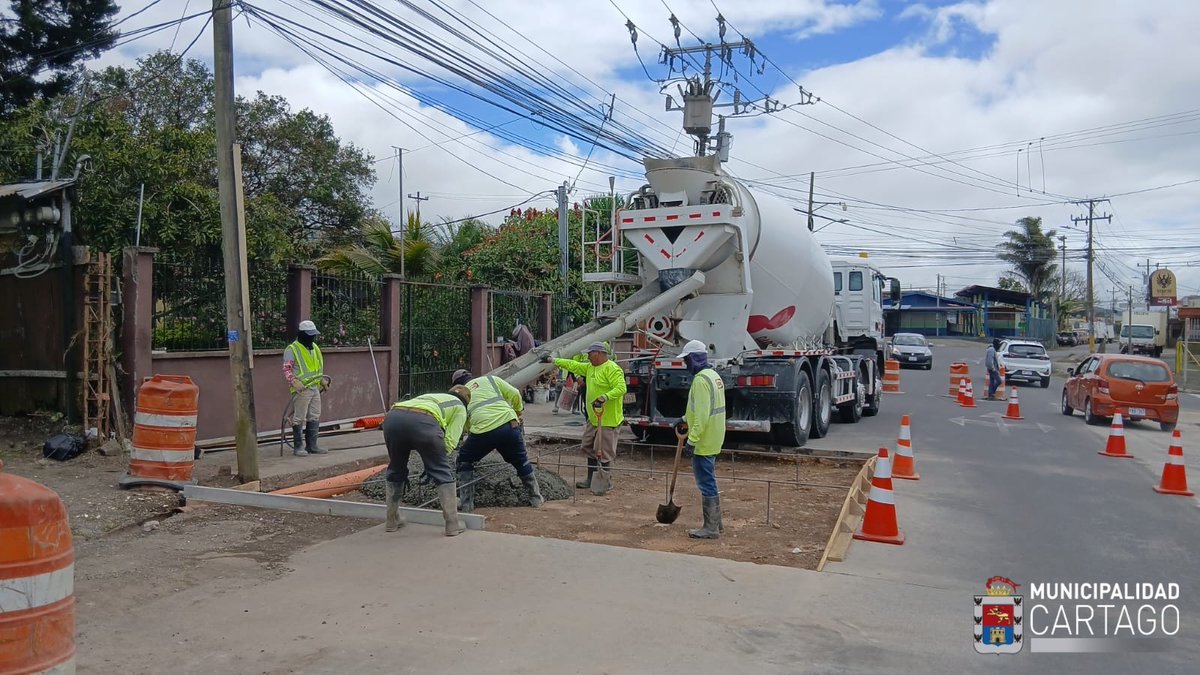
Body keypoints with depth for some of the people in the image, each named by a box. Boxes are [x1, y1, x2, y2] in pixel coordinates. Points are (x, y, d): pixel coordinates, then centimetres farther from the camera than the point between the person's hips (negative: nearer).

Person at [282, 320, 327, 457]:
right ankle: (297, 447, 4)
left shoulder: (315, 348, 15)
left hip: (315, 388, 8)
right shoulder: (292, 349, -9)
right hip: (302, 389, -8)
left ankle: (311, 446, 18)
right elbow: (286, 369, -13)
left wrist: (322, 379, 15)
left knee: (314, 418, 10)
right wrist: (294, 382, -26)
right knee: (299, 418, -3)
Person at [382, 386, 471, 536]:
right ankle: (453, 525, 14)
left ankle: (392, 521, 34)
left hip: (392, 417, 5)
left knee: (395, 470, 26)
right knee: (442, 473, 12)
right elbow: (450, 441, 11)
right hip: (422, 422, -5)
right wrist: (433, 462, 23)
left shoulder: (430, 397, 44)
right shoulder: (460, 407, 28)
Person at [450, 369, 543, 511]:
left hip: (483, 430, -1)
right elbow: (514, 394, 14)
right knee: (521, 462, 23)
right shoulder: (489, 379, 21)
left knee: (464, 461, 23)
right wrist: (518, 411, 31)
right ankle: (536, 498, 32)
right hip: (509, 424, 1)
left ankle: (466, 503, 20)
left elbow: (467, 425, 21)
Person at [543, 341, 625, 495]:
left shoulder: (612, 369, -16)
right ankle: (591, 479, 28)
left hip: (608, 419, -10)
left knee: (604, 452, -5)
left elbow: (621, 388, -25)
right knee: (589, 448, 17)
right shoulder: (590, 367, 13)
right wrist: (553, 360, 18)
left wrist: (605, 397, -34)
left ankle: (604, 483, 5)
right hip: (593, 418, 10)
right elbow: (573, 365, 18)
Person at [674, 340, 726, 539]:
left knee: (706, 483, -3)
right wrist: (686, 420, 26)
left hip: (703, 442, -10)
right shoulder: (713, 375, 12)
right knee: (708, 481, 20)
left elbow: (702, 415, -25)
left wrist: (692, 439, -23)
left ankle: (710, 528, 4)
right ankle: (715, 522, 29)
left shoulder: (701, 380, -20)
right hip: (712, 441, 10)